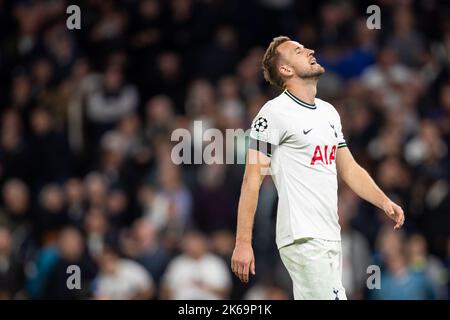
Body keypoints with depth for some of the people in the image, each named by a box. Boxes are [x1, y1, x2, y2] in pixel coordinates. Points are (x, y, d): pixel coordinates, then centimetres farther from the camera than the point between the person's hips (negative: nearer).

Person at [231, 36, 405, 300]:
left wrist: (384, 202, 6)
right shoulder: (275, 112, -8)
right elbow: (252, 181, -10)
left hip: (332, 237, 8)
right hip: (302, 239, -8)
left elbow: (349, 169, 23)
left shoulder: (329, 112, 18)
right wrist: (243, 243, -16)